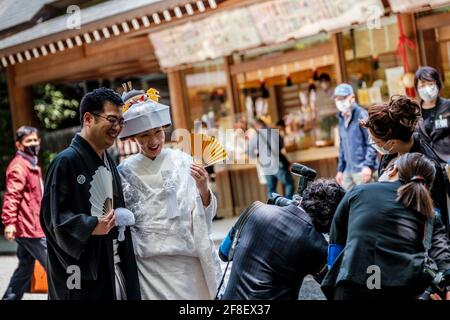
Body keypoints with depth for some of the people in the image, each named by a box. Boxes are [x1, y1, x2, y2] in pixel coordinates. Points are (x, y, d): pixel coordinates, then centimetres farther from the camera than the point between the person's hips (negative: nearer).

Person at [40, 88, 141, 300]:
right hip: (81, 272, -8)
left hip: (112, 265, 8)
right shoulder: (67, 161, -11)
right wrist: (91, 226, -26)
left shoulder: (109, 163, 14)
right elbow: (52, 215, -16)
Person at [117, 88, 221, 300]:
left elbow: (205, 214, 2)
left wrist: (203, 189, -15)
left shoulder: (182, 161, 1)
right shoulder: (126, 172, -1)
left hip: (192, 263, 1)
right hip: (152, 268, -1)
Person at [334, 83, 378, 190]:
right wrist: (340, 169, 20)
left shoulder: (362, 115, -7)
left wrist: (368, 165, -19)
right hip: (348, 169, 8)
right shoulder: (342, 119, 17)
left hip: (362, 169, -7)